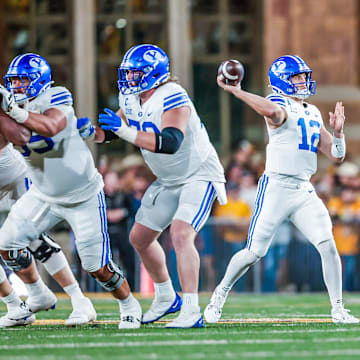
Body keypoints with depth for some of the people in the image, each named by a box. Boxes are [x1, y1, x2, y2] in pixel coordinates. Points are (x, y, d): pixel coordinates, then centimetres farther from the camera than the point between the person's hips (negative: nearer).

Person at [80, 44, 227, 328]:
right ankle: (166, 298, 35)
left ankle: (191, 312, -27)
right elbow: (110, 131, 14)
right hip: (168, 181, 10)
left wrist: (127, 133, -48)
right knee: (140, 237, 15)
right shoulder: (132, 99, -1)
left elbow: (171, 142, -43)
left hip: (199, 176, -10)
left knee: (181, 235, -27)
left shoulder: (172, 99, -28)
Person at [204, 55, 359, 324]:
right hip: (276, 187, -6)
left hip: (304, 191, 6)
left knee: (328, 245, -10)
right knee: (254, 253, -2)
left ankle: (338, 309, -2)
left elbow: (336, 156, 15)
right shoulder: (279, 107, -7)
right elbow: (272, 111, -35)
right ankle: (221, 292, 22)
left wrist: (337, 132, -2)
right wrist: (236, 91, -33)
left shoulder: (313, 114, 16)